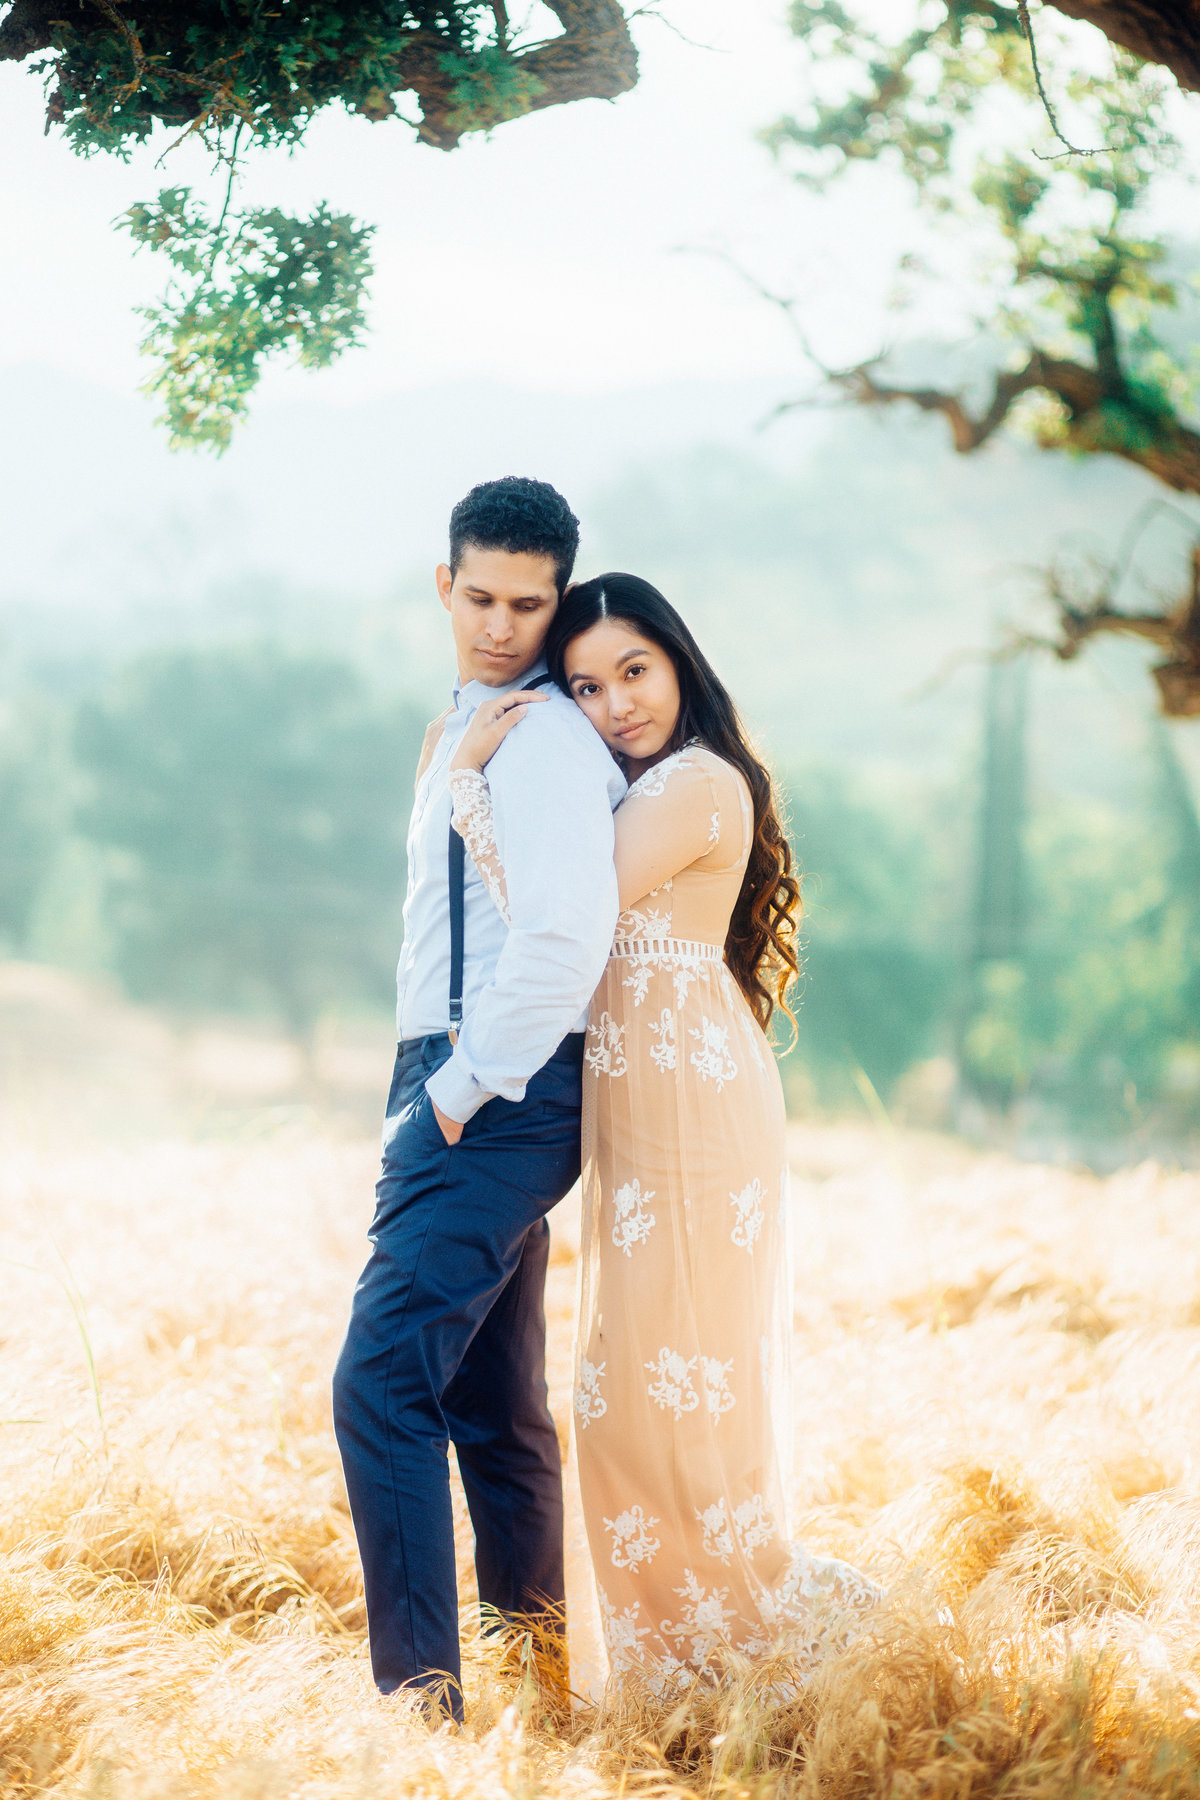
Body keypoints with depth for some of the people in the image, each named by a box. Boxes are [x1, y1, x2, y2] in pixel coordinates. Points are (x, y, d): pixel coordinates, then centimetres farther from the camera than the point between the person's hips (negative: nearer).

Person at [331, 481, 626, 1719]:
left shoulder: (548, 739, -12)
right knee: (490, 1405, 16)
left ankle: (421, 1696, -18)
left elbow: (567, 935, -24)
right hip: (455, 1090, 10)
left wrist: (464, 1087, -18)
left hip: (498, 1097, -10)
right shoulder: (462, 730, 19)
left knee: (382, 1383, -17)